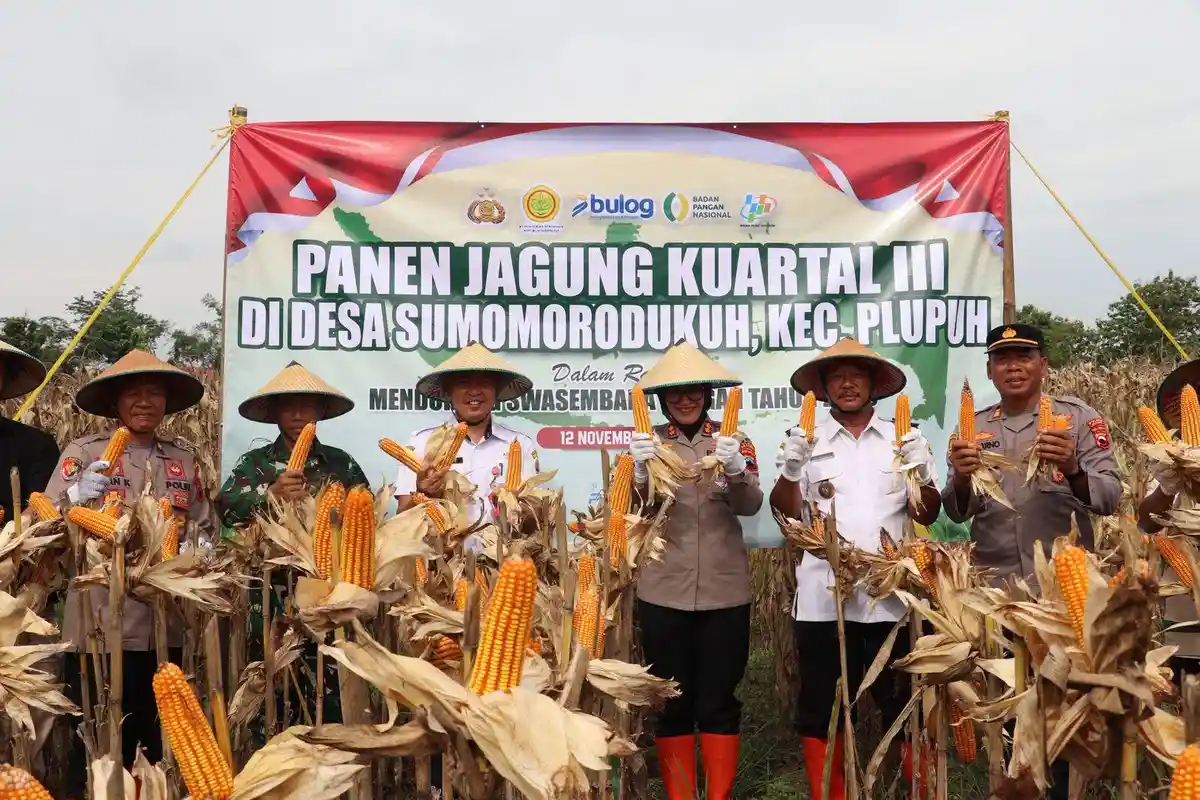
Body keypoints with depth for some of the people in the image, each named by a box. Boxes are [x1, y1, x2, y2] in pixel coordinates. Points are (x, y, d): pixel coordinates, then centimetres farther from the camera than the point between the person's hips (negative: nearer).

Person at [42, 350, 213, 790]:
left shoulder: (182, 461, 10)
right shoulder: (83, 452, -2)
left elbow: (203, 529, 16)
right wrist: (77, 496, -26)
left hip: (164, 626, 4)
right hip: (100, 626, -4)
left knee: (160, 746, 13)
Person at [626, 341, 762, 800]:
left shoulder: (733, 441, 4)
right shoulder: (648, 443, 4)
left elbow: (751, 506, -9)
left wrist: (736, 470, -29)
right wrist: (641, 474, -26)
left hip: (724, 590, 0)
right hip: (663, 591, 0)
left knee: (719, 699, 7)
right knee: (671, 700, 7)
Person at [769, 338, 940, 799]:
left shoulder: (905, 441, 9)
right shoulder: (807, 442, 9)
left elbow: (927, 515, 6)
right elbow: (786, 513, 3)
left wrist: (919, 474, -12)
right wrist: (790, 472, -14)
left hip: (892, 596, 0)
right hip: (822, 598, 0)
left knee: (904, 702, 6)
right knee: (822, 705, 7)